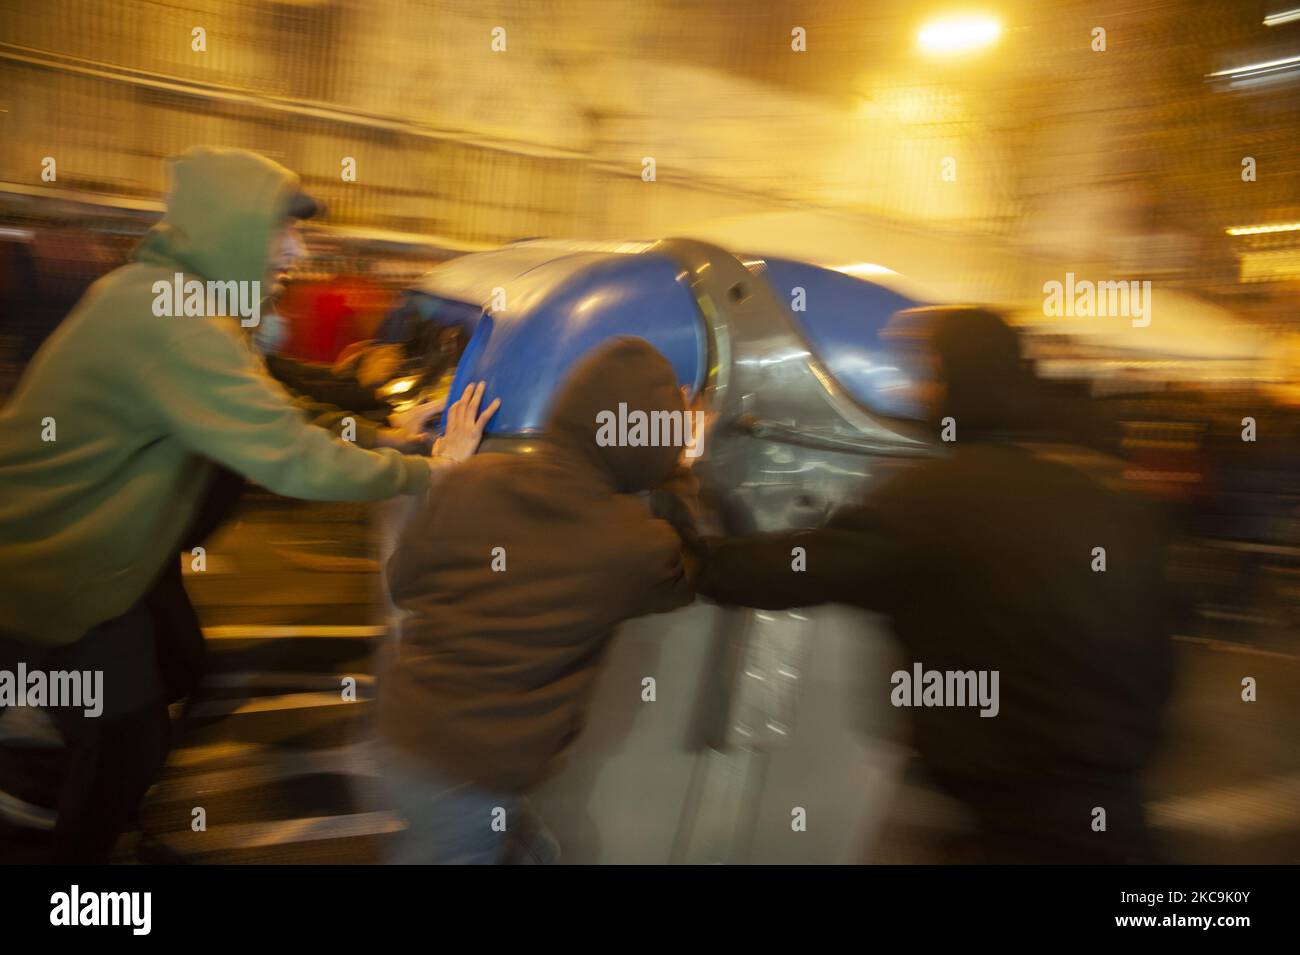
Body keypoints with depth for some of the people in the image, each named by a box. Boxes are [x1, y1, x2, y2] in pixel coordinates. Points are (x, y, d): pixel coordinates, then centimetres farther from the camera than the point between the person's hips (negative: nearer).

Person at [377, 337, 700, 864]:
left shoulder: (473, 480, -8)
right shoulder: (634, 542, -17)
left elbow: (403, 582, 5)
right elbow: (692, 569, 6)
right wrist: (678, 473, 13)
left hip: (406, 729, 6)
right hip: (475, 771, -5)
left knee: (527, 848, 25)